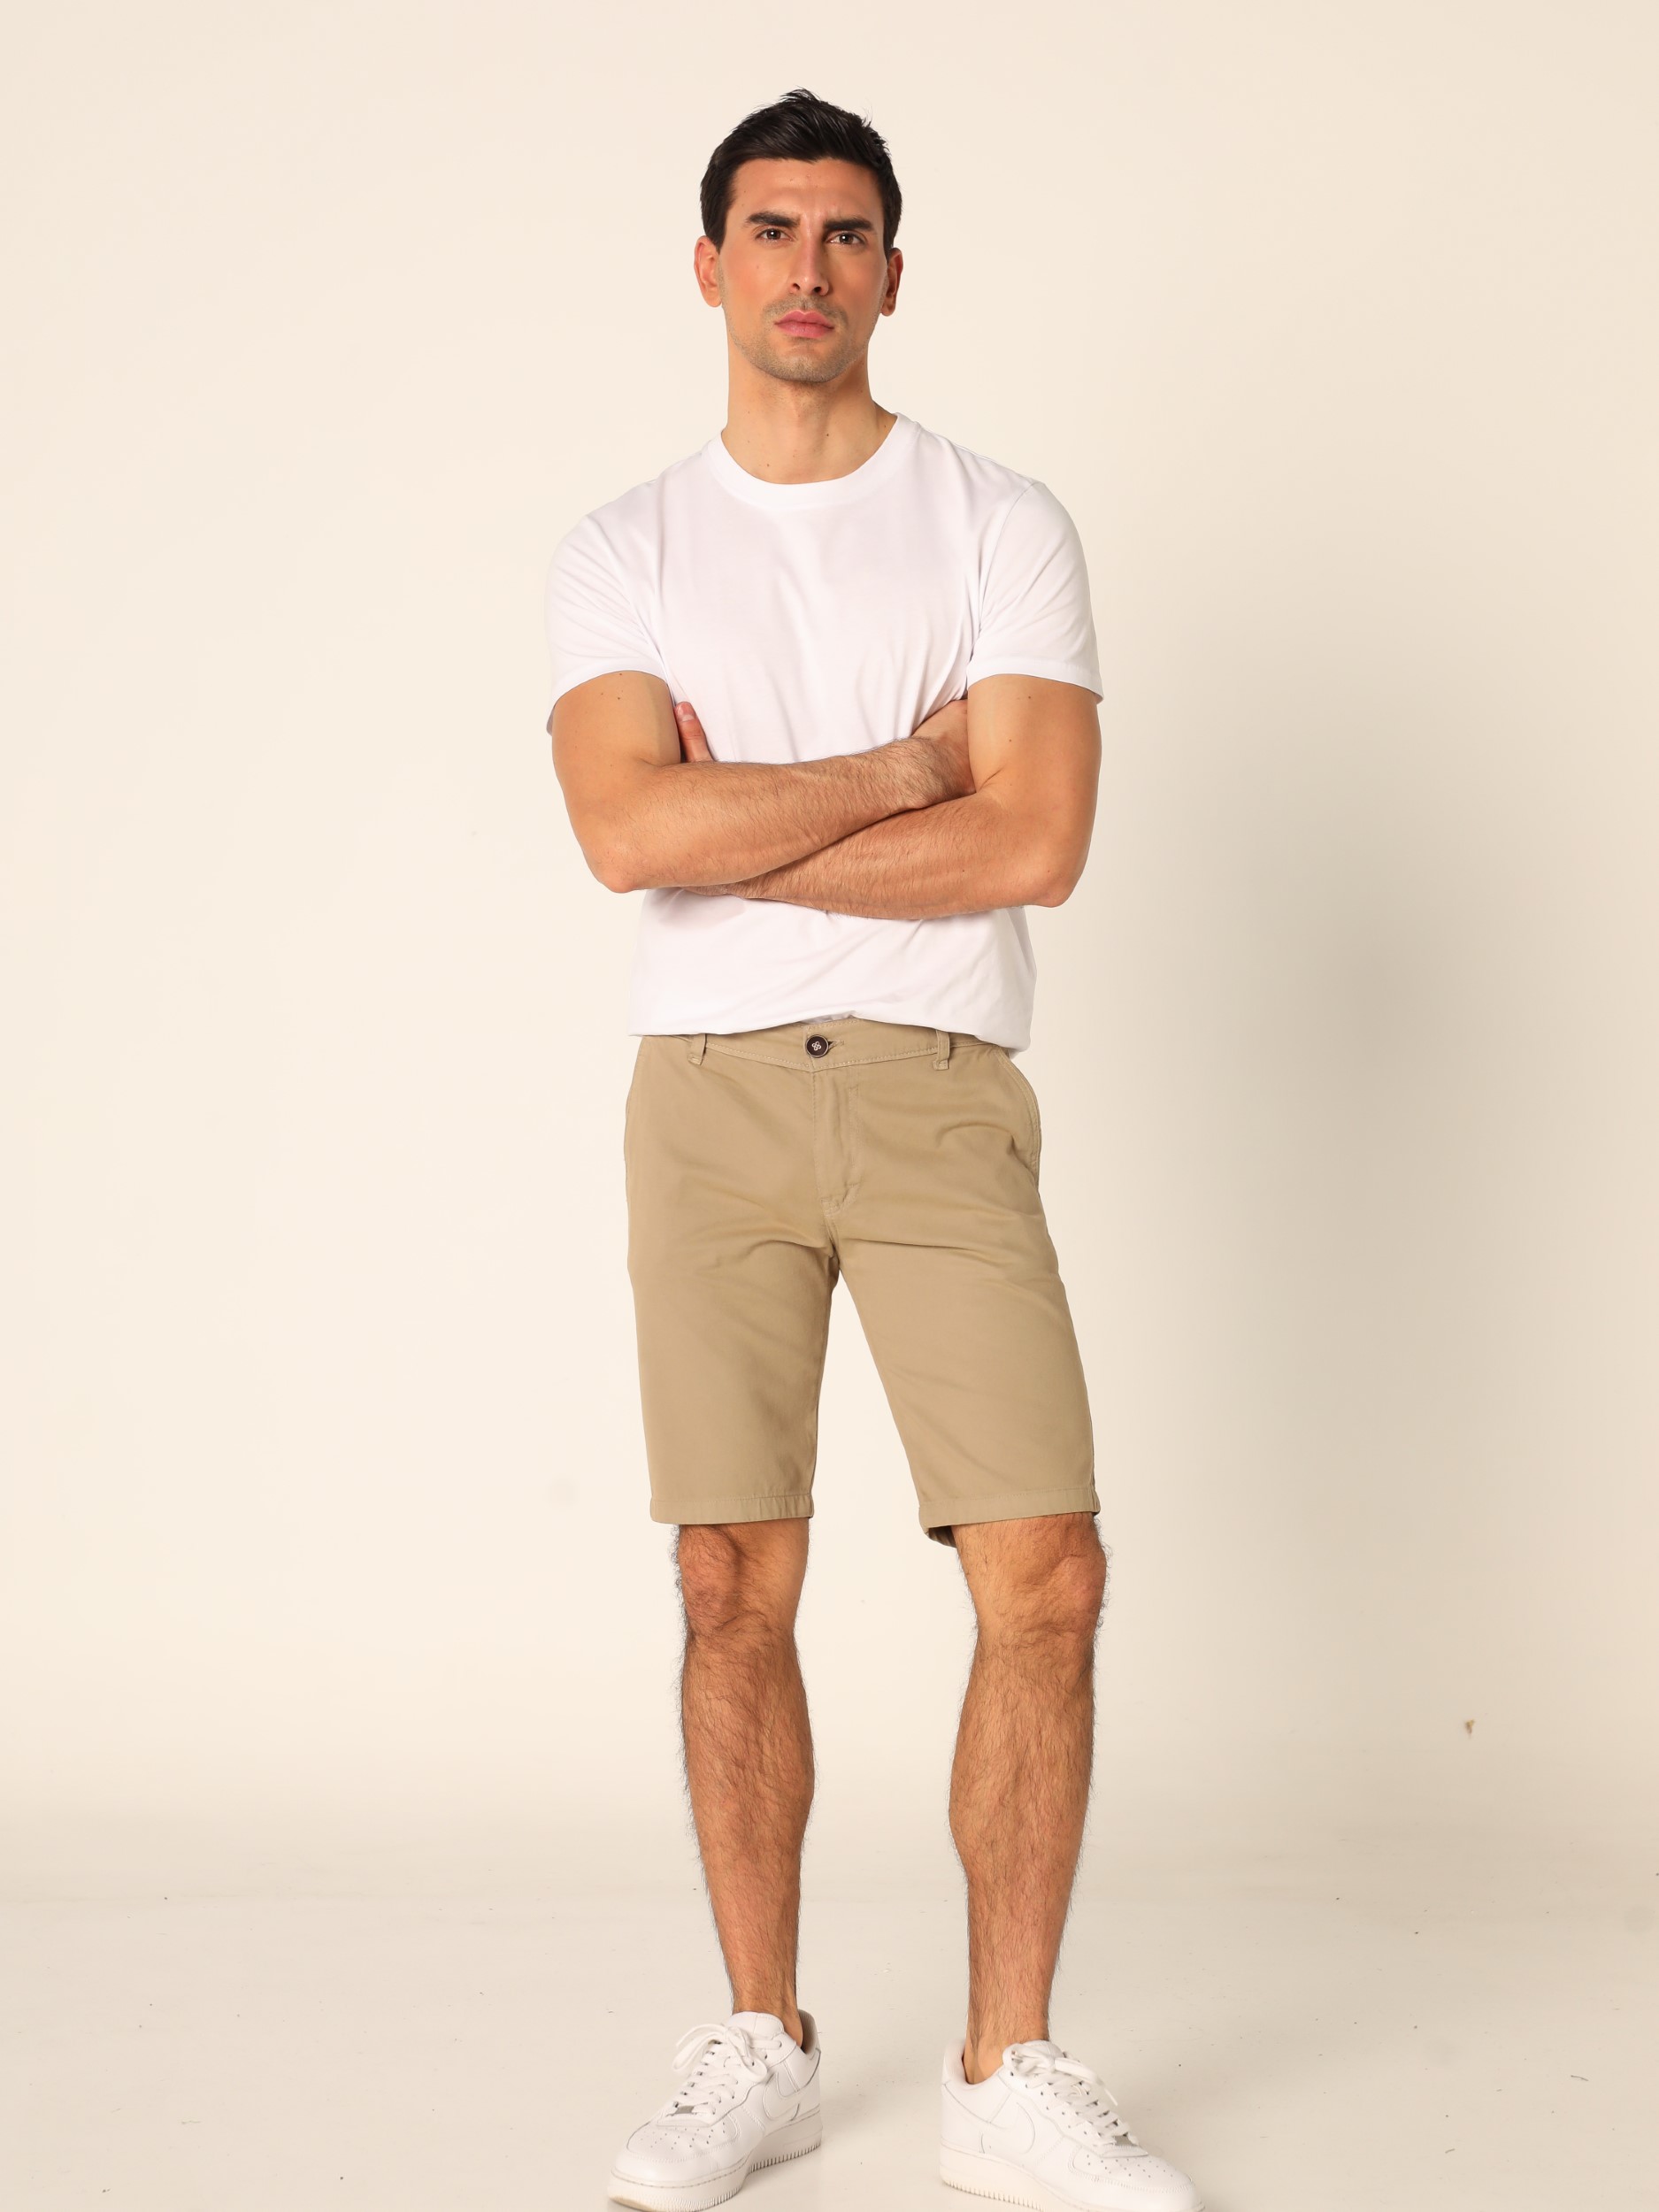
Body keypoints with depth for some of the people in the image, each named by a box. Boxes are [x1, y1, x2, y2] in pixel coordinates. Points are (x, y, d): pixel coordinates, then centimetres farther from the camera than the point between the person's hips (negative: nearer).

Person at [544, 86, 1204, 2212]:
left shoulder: (1004, 524, 5)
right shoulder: (621, 555, 8)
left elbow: (1035, 844, -9)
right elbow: (630, 834, -10)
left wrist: (732, 837, -7)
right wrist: (909, 763, -8)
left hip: (941, 1098, -1)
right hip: (709, 1096, 1)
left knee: (1046, 1578, -7)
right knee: (735, 1592, 4)